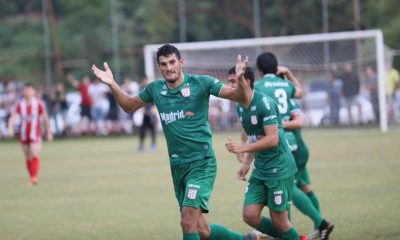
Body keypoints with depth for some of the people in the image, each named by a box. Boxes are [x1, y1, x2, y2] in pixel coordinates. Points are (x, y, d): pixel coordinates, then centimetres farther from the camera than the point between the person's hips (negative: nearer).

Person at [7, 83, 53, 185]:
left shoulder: (39, 104, -4)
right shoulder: (20, 105, -1)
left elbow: (45, 118, 4)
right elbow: (13, 117, -11)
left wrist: (49, 132, 7)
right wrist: (10, 128, -29)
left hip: (35, 134, -3)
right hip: (24, 134, 3)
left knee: (35, 154, -18)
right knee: (28, 157, 8)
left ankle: (35, 177, -22)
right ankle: (32, 177, 18)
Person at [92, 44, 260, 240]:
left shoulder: (201, 83, -7)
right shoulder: (155, 89, 6)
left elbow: (242, 98, -9)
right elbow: (129, 106, 23)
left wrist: (240, 79, -29)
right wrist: (112, 85, 8)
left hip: (201, 163, -5)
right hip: (177, 166, 5)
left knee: (188, 223, -19)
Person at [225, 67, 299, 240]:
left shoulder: (264, 103, -17)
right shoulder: (240, 107, 9)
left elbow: (272, 139, -23)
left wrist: (243, 148, -24)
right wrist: (247, 163, 12)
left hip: (279, 169, -8)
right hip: (259, 171, 8)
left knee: (279, 221, -4)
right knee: (250, 216, 0)